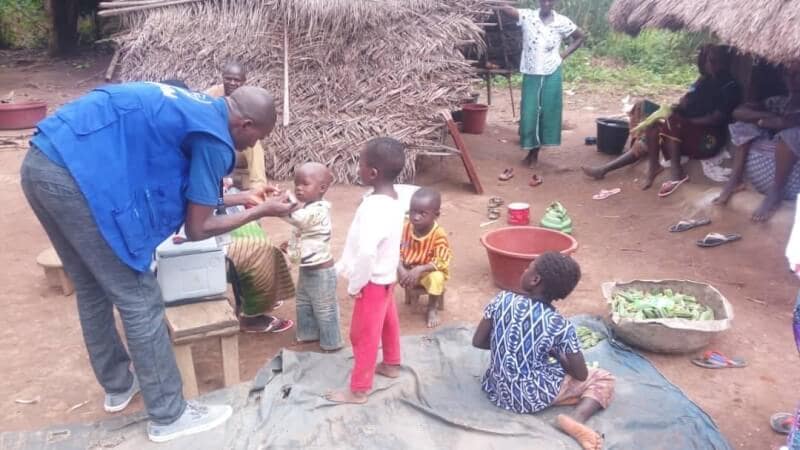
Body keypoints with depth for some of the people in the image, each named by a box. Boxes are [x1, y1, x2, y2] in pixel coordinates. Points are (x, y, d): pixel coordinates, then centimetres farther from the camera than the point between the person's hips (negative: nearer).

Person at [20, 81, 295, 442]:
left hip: (43, 162, 10)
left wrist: (242, 198, 31)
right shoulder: (214, 138, -7)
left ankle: (117, 385, 41)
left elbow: (183, 193, 26)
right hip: (77, 175, -10)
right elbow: (197, 228, -2)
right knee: (139, 301, 1)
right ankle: (168, 416, 14)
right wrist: (259, 212, 8)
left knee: (92, 289, 23)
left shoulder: (196, 108, 20)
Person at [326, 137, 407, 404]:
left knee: (363, 335, 4)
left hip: (373, 281, -9)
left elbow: (366, 252, -36)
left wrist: (355, 284, -21)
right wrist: (345, 266, 14)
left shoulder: (375, 207, -31)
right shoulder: (393, 200, -1)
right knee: (387, 322, 26)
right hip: (386, 276, 9)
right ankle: (391, 365, 46)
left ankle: (359, 390, 17)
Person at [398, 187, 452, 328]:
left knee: (436, 278, -36)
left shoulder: (439, 235, -27)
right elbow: (397, 251, -11)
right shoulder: (405, 228, -15)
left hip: (429, 272, -5)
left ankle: (432, 309, -3)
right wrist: (401, 269, -29)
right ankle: (410, 291, 16)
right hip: (409, 270, 5)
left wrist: (419, 270, -39)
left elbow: (441, 262, -28)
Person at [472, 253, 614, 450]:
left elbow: (478, 341, -2)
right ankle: (577, 419, -12)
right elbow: (581, 375, -8)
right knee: (603, 379, 12)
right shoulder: (561, 326, -17)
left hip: (496, 389, 4)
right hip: (532, 398, -4)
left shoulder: (502, 300, -12)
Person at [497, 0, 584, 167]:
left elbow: (579, 37, 12)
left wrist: (564, 54, 3)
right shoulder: (527, 16, -4)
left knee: (547, 112, 4)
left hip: (551, 75, 0)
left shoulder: (562, 22, -1)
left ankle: (535, 152, 17)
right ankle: (530, 152, 18)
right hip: (531, 74, 0)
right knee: (529, 113, 2)